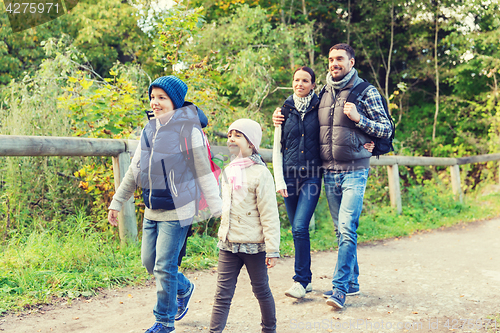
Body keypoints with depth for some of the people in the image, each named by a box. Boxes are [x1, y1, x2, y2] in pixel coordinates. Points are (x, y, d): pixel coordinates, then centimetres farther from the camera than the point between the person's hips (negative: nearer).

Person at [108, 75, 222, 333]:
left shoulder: (189, 131, -11)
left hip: (177, 211, -7)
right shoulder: (148, 131, 7)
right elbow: (134, 171, 15)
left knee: (164, 266, -3)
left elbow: (204, 174, -9)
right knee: (149, 262, 14)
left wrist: (218, 210, -11)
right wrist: (116, 202, 17)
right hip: (152, 210, 7)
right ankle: (184, 288, 41)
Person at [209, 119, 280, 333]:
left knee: (261, 290, 11)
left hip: (254, 245, -5)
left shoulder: (260, 173, -12)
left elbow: (269, 214, -13)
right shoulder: (228, 172, 9)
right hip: (228, 244, 5)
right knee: (223, 293, 3)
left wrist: (272, 249, -15)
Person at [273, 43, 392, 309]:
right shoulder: (323, 93, 12)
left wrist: (359, 118, -16)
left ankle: (339, 287, -7)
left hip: (354, 172, -5)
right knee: (341, 230, 11)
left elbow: (387, 129, -2)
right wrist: (283, 119, 10)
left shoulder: (366, 92, -2)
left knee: (347, 229, -12)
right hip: (329, 172, 5)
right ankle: (351, 282, 22)